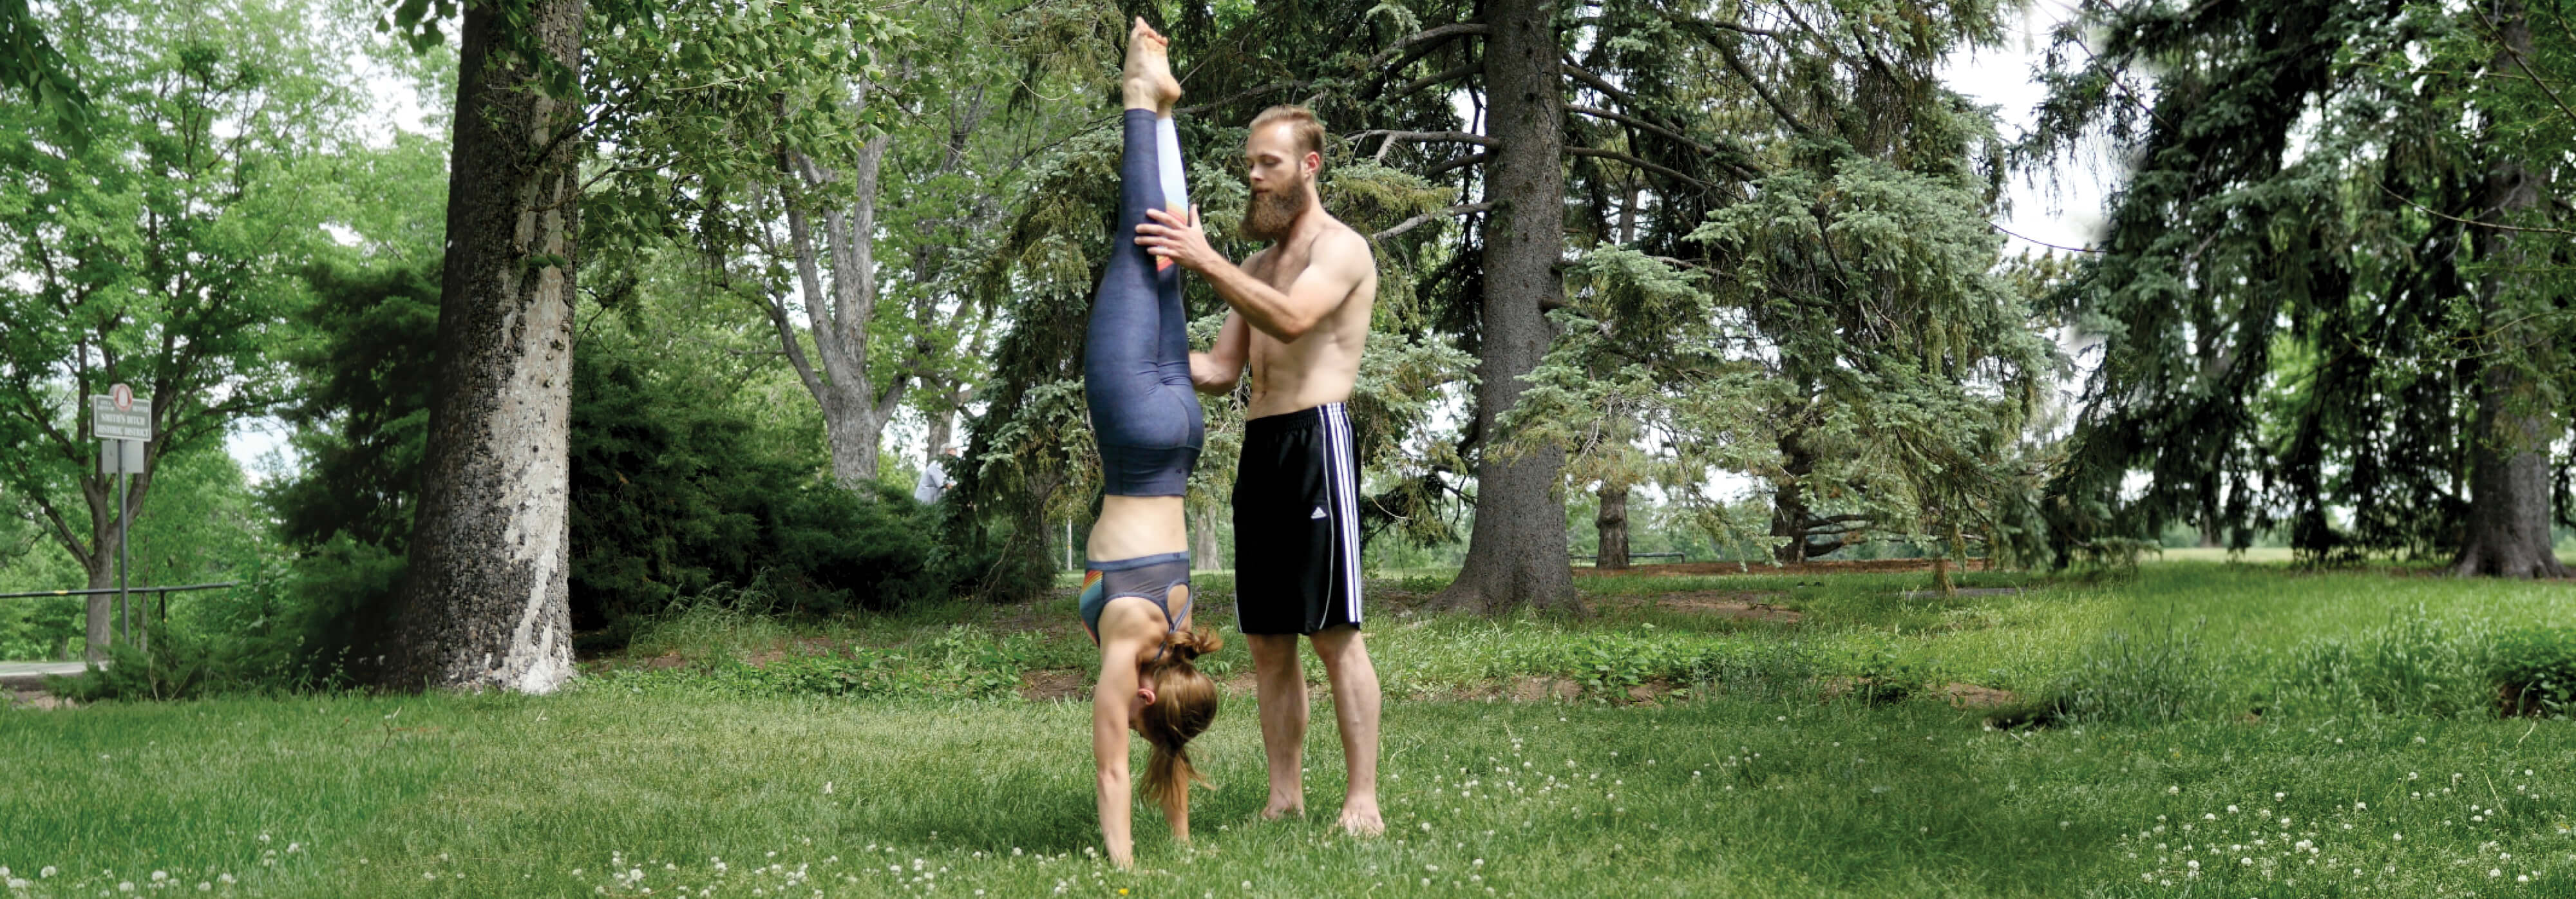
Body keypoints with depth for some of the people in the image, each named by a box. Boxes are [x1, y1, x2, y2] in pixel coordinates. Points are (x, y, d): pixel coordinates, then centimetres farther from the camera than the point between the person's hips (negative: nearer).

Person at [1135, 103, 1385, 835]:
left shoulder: (1341, 248, -2)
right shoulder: (1258, 265, 23)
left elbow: (1292, 319, -22)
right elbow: (1221, 371, 19)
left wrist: (1205, 261, -28)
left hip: (1316, 438, -8)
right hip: (1259, 445, 8)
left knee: (1334, 632, -9)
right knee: (1267, 639, 7)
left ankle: (1362, 801, -6)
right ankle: (1284, 796, 12)